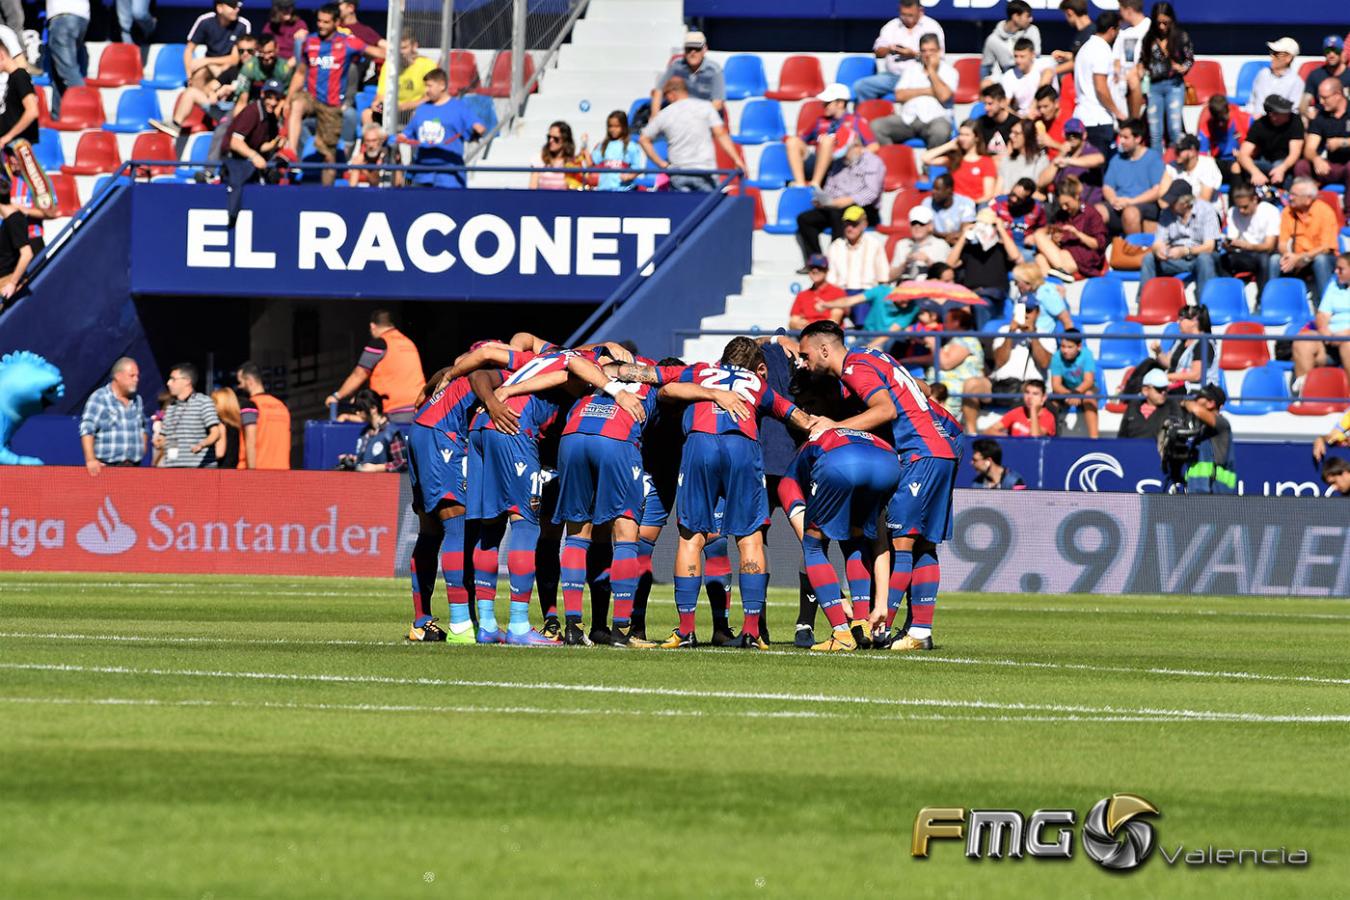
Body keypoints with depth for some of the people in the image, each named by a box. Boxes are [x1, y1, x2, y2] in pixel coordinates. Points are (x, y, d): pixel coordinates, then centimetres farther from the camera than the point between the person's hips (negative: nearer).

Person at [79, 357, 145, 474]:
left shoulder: (137, 400, 16)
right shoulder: (99, 398, -5)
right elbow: (87, 430, -12)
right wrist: (90, 460, -21)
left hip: (134, 468, 6)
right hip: (106, 467, -6)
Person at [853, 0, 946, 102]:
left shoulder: (931, 27, 5)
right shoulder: (891, 26, 16)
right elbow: (877, 52, 14)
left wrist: (914, 54, -17)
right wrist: (888, 49, -10)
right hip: (892, 75, 4)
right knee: (860, 86, -16)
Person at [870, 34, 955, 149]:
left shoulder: (949, 71, 11)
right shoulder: (911, 69, 20)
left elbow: (944, 96, -6)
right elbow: (900, 95, 7)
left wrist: (931, 70, 2)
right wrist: (927, 91, 0)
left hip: (934, 118, -3)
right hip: (907, 118, 3)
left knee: (940, 131, -40)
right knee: (875, 127, -24)